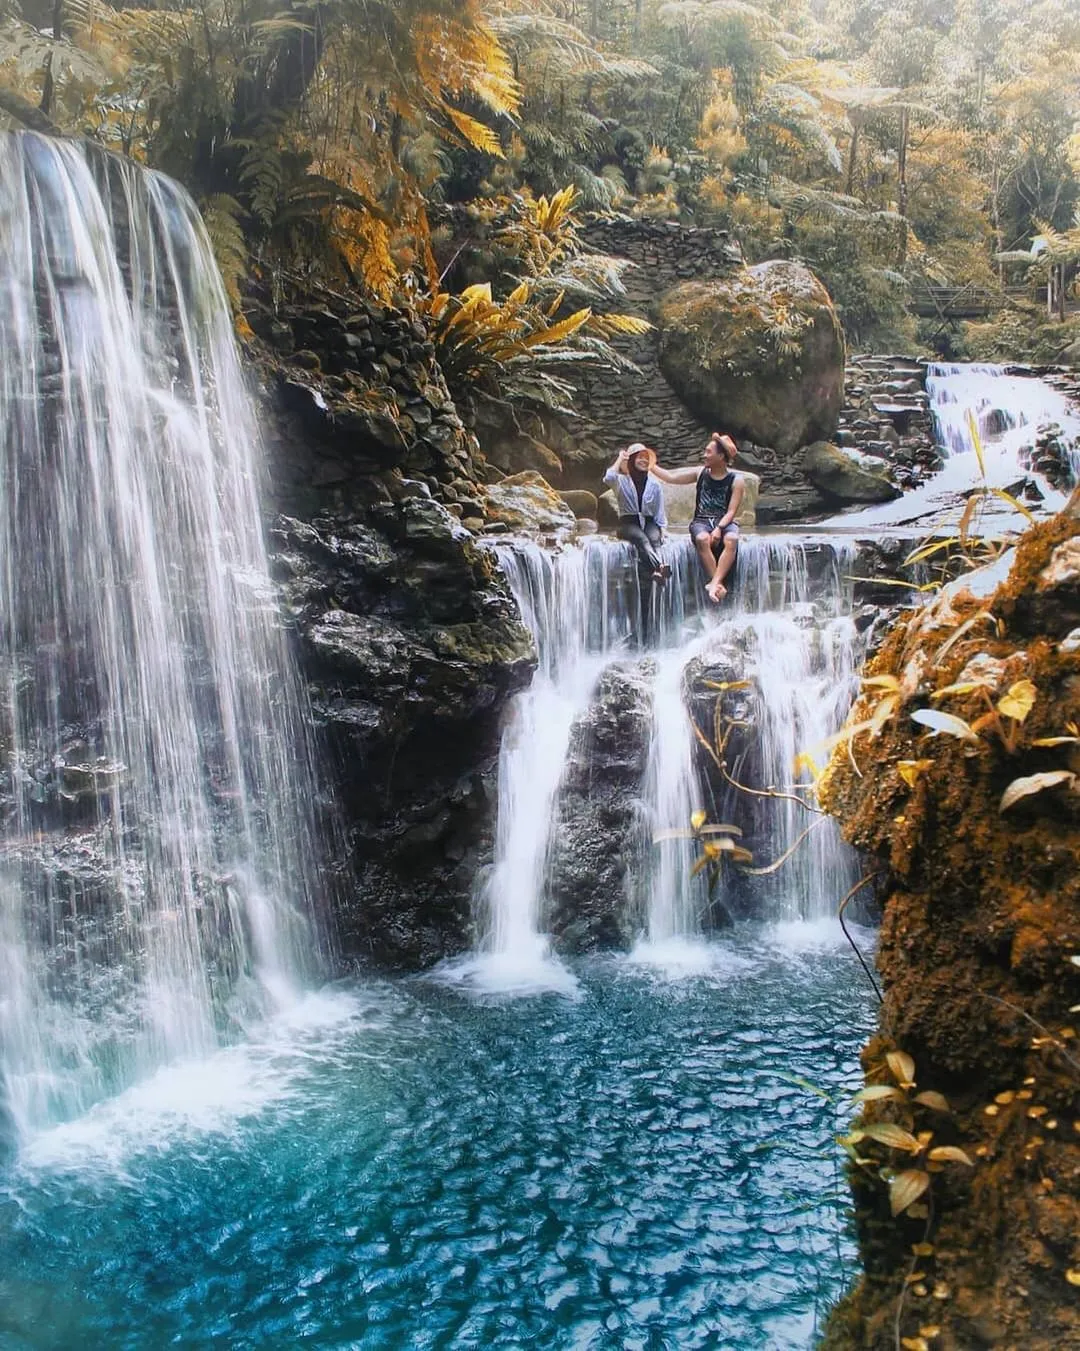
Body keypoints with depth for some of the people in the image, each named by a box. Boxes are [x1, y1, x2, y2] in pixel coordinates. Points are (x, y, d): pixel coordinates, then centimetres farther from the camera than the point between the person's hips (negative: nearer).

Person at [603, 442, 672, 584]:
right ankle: (660, 566, -62)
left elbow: (660, 512, 14)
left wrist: (661, 530, -2)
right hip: (628, 523, -3)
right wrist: (620, 459, -3)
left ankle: (656, 571, -58)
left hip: (649, 523, 3)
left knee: (652, 539, -33)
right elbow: (608, 478, -18)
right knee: (641, 539, -36)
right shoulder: (622, 481, 6)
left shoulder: (654, 484, 13)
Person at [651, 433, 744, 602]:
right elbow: (670, 477, 11)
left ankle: (714, 583, -44)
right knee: (702, 539, -36)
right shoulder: (700, 473, 10)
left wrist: (719, 529, -22)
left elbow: (731, 511, -7)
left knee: (731, 539, -38)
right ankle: (718, 585, -35)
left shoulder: (736, 480, 1)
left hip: (724, 523, -1)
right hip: (701, 521, 1)